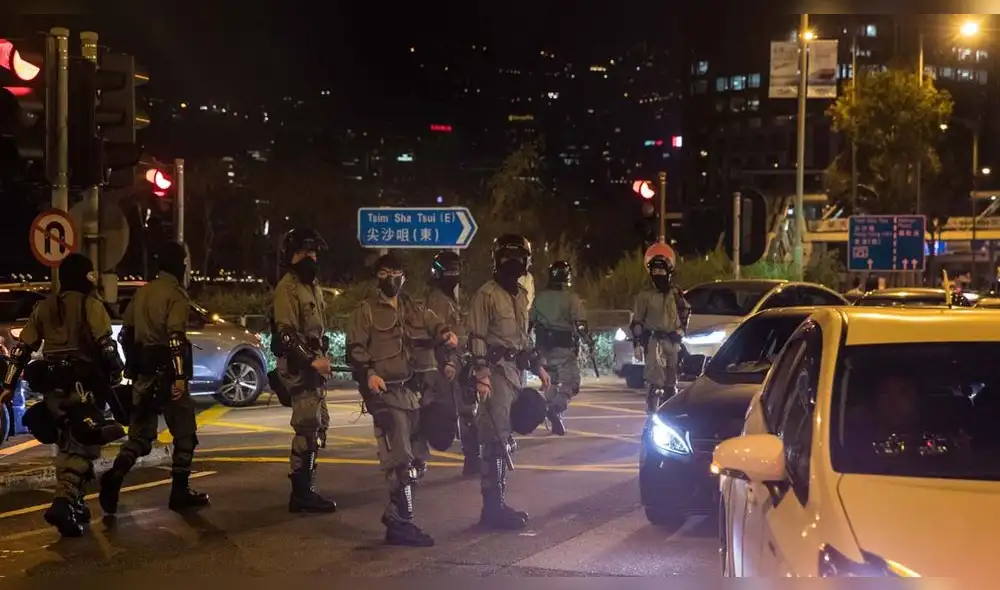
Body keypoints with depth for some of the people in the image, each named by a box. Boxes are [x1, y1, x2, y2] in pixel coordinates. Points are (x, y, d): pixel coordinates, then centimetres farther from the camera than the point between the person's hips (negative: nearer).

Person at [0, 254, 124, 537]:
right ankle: (64, 503, -25)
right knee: (83, 446, -7)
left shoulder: (45, 306, 15)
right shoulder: (90, 304, -4)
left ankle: (72, 502, 24)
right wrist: (115, 374, -4)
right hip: (82, 385, -7)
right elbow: (105, 344, -16)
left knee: (68, 444, 21)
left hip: (52, 386, 7)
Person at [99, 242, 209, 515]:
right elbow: (175, 338, -22)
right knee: (185, 434, 7)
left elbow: (125, 333, 18)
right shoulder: (176, 294, -11)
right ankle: (180, 492, 9)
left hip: (143, 373, 7)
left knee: (140, 433, 10)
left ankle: (114, 476, -14)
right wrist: (180, 376, -24)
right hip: (166, 373, -7)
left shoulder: (143, 291, 13)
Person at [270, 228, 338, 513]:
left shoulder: (312, 286, 19)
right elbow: (286, 334, -20)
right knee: (308, 428, -13)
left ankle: (306, 487, 22)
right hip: (298, 366, -10)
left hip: (313, 364, 10)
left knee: (318, 425, 14)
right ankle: (301, 493, -9)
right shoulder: (287, 288, -12)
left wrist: (323, 358, 15)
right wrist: (311, 361, -25)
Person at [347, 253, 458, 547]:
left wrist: (447, 334, -10)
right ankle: (401, 525, -10)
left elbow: (436, 324, 14)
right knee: (400, 461, -14)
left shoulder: (415, 309, 18)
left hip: (412, 390, 7)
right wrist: (369, 373, -21)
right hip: (385, 391, -7)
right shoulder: (366, 310, 1)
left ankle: (395, 515, 23)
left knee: (417, 458, 11)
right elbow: (355, 348, -4)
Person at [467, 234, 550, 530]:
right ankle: (493, 506, -10)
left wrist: (537, 365, 22)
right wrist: (481, 374, -21)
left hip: (516, 370, 9)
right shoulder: (487, 294, -7)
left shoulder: (521, 295, 19)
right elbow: (477, 337, -12)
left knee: (502, 438, 11)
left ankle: (496, 502, 16)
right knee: (497, 438, -11)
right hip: (497, 370, -8)